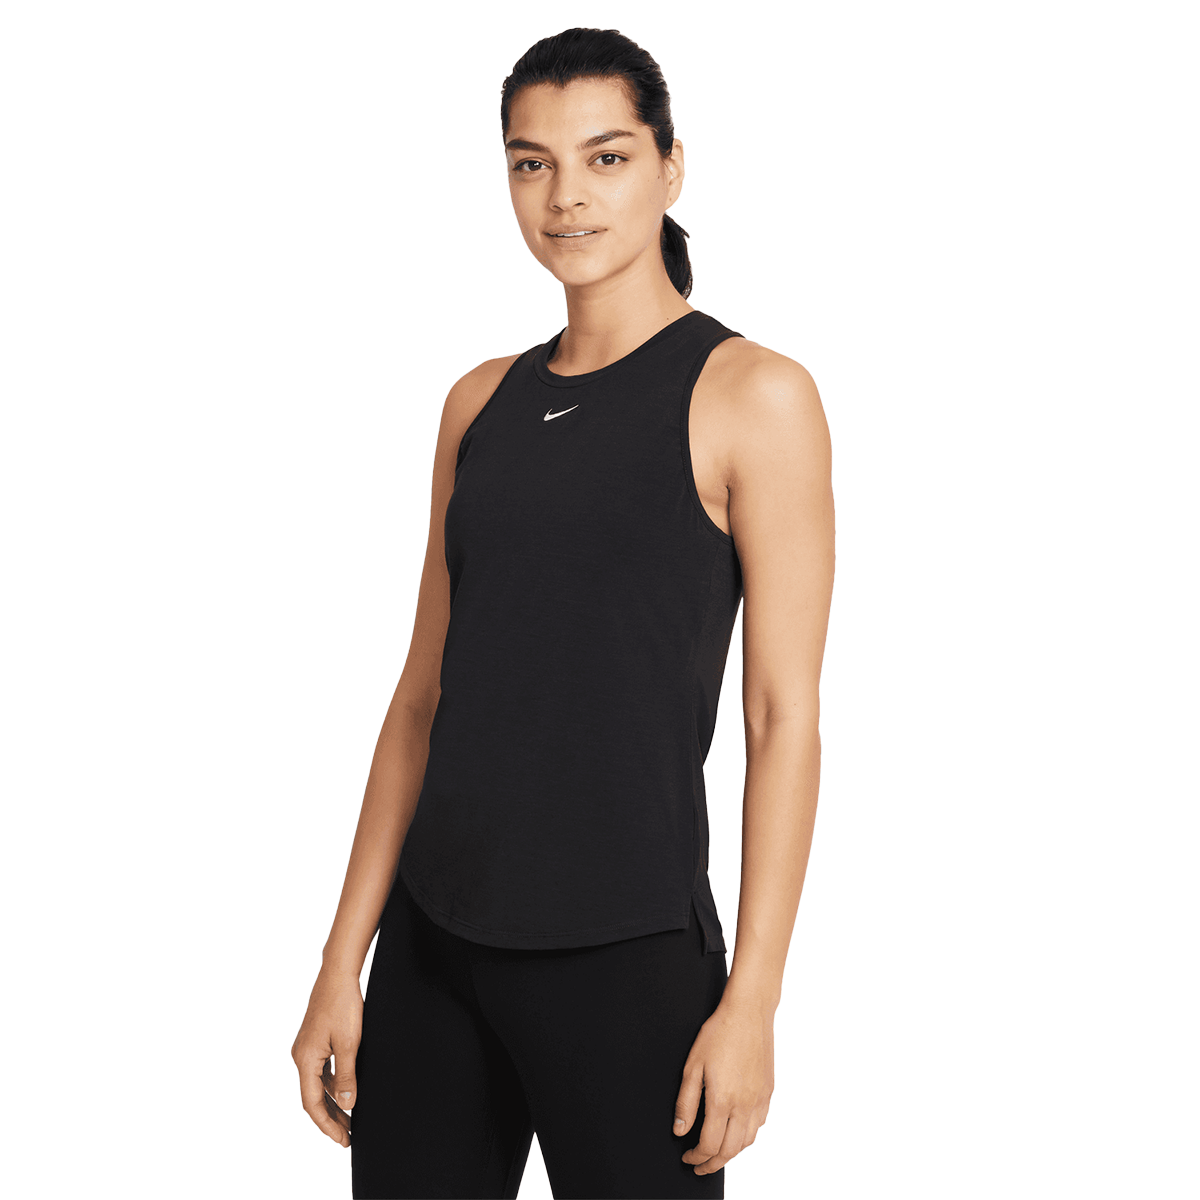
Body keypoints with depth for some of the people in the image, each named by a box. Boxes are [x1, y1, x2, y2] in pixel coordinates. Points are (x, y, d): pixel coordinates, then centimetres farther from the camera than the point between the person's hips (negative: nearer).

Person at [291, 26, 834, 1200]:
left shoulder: (754, 395, -5)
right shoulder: (481, 401, 9)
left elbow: (784, 721, -8)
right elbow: (422, 696, 10)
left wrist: (752, 1001, -12)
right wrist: (343, 960, 7)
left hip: (624, 950, -5)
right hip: (434, 945, 5)